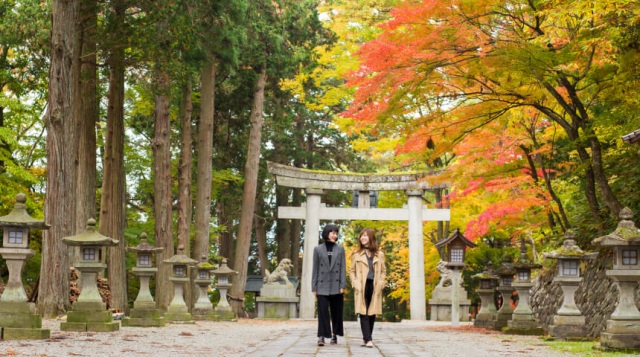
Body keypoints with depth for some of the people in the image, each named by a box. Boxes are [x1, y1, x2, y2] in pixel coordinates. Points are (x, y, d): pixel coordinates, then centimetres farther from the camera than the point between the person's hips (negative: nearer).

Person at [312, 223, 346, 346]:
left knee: (336, 312, 6)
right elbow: (315, 269, 6)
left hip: (336, 286, 1)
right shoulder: (318, 249, 6)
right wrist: (314, 287, 2)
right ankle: (321, 336, -7)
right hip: (322, 286, -1)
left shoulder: (340, 249, 8)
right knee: (323, 311, -7)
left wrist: (343, 285, -4)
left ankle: (334, 335, 16)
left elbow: (343, 268, 4)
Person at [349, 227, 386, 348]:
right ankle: (368, 339, -13)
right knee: (363, 314, -9)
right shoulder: (356, 254, 8)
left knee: (372, 314, 4)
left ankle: (366, 338, 13)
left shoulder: (379, 254, 10)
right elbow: (351, 271, 8)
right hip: (362, 288, -2)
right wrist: (355, 284, -5)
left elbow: (383, 271, 12)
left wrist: (381, 283, -2)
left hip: (374, 288, 2)